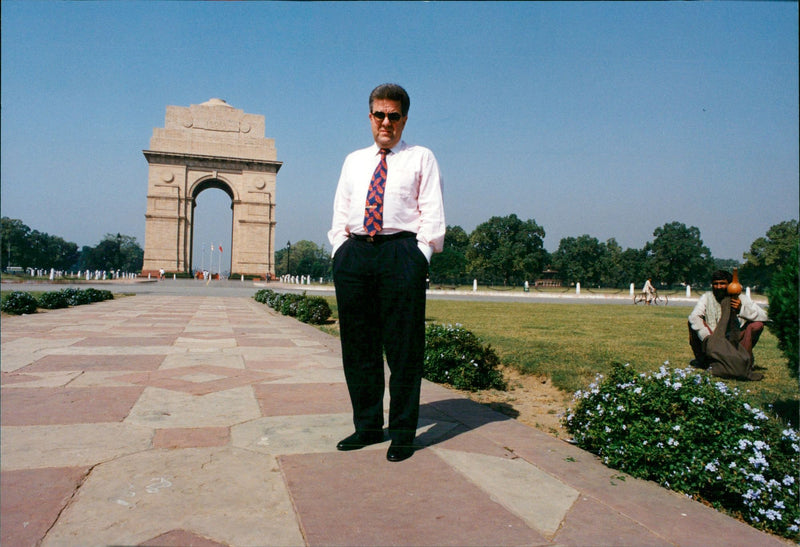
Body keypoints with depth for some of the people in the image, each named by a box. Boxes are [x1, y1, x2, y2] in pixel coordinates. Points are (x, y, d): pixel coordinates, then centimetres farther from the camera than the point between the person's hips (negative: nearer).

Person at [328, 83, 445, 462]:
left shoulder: (420, 158, 13)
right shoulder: (354, 161, 23)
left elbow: (432, 213, 4)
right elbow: (340, 212, 20)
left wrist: (421, 254, -8)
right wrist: (340, 250, 5)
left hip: (401, 251, -4)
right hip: (354, 254, 4)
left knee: (403, 347, -2)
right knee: (357, 345, 6)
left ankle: (403, 433, 10)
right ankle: (367, 426, 20)